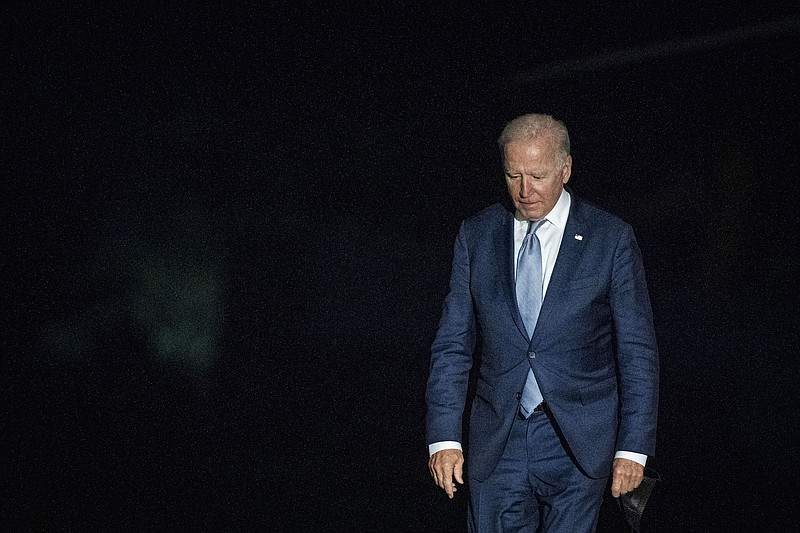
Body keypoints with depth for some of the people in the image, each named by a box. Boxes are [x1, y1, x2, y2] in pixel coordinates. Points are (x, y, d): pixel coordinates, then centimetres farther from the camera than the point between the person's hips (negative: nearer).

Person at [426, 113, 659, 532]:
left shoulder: (610, 240, -2)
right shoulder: (477, 236, 5)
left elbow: (638, 352, -1)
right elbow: (453, 343, 6)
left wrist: (633, 448, -6)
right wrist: (444, 437, -3)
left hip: (577, 447, -2)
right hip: (497, 444, 2)